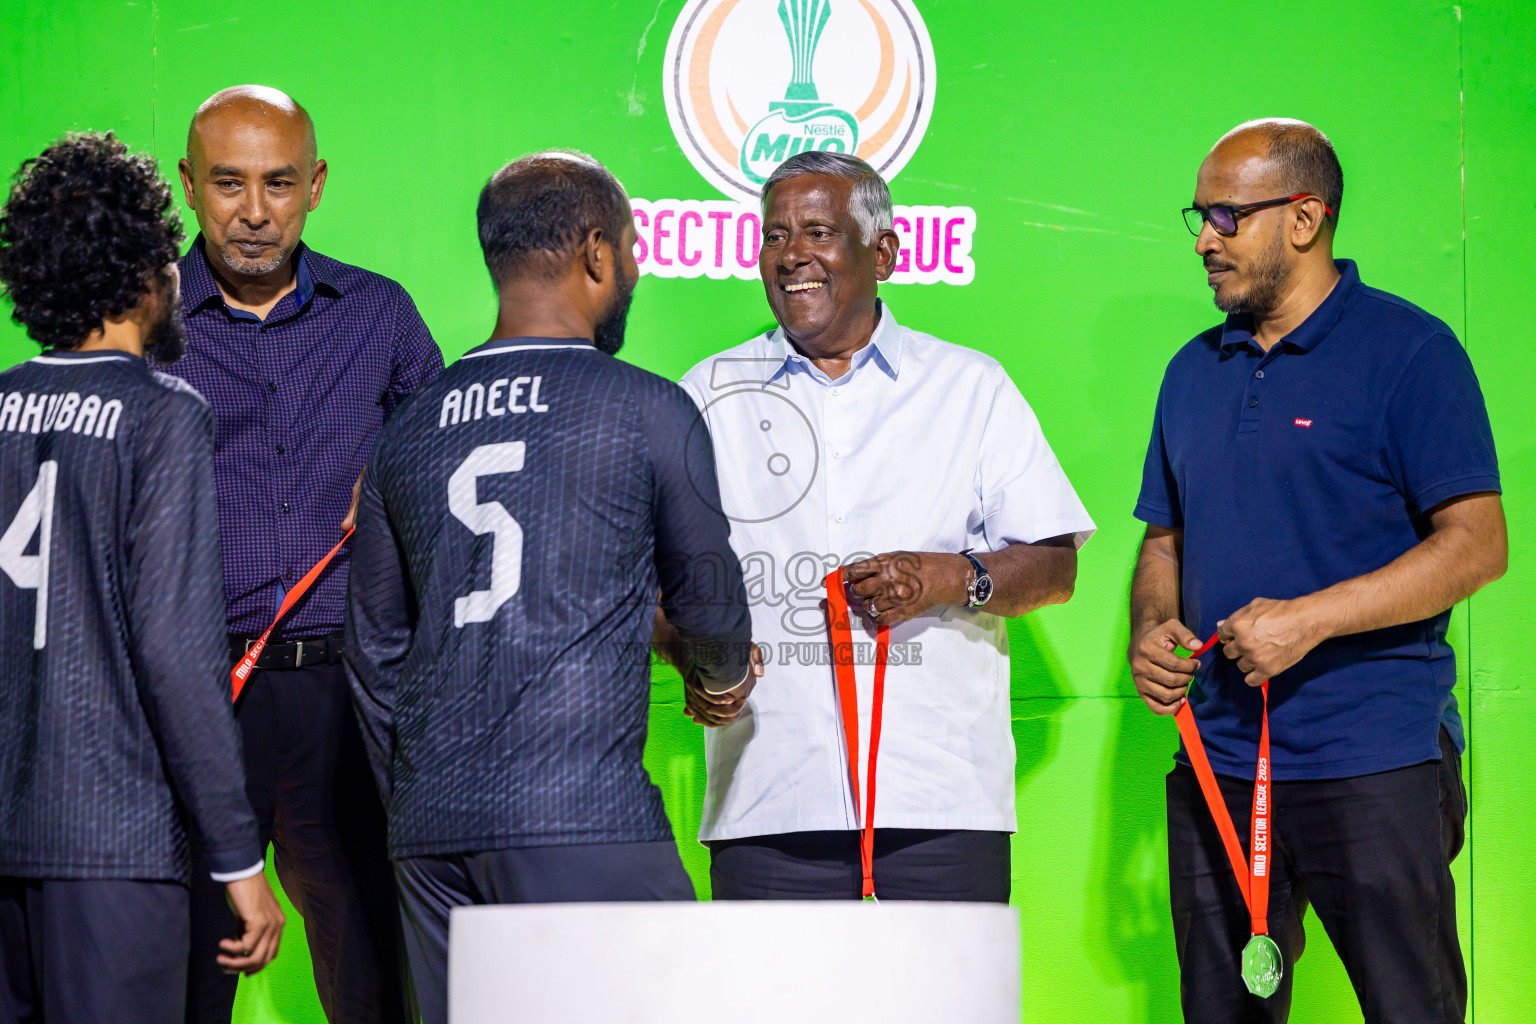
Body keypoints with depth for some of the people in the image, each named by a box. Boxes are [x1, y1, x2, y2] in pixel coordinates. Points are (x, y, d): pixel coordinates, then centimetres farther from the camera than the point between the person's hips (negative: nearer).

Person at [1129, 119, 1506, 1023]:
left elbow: (1477, 544, -12)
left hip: (1373, 768, -6)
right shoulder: (1196, 372, 15)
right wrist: (1151, 630, 0)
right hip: (1216, 764, 6)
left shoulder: (1408, 352, -5)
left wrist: (1307, 619, -19)